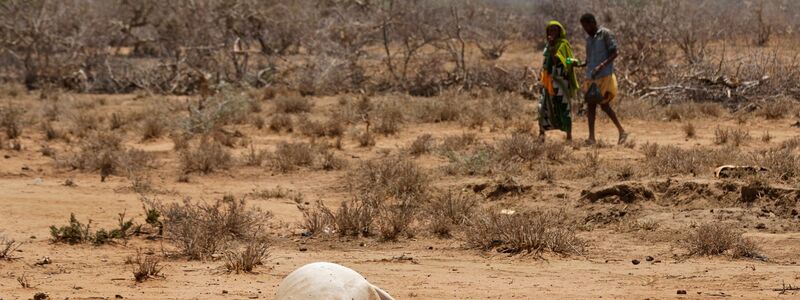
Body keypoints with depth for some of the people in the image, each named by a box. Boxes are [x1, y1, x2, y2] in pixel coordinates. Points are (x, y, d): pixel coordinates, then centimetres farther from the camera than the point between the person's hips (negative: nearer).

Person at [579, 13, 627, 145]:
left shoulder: (606, 34, -6)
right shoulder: (589, 39, 16)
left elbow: (615, 52, -13)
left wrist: (601, 66, -25)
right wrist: (580, 65, 1)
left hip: (605, 76, -7)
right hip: (591, 77, 7)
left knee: (604, 105, -7)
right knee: (590, 105, 1)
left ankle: (622, 132, 6)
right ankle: (591, 137, 2)